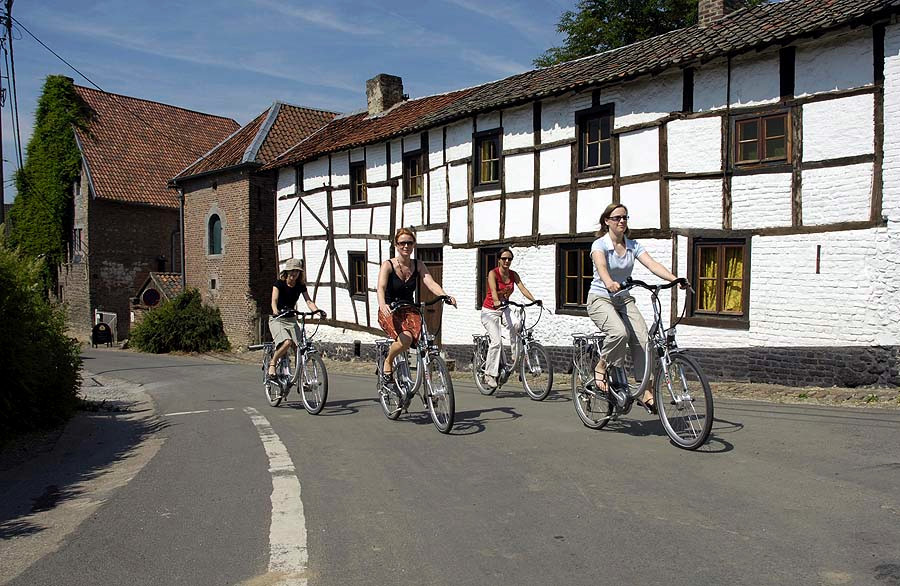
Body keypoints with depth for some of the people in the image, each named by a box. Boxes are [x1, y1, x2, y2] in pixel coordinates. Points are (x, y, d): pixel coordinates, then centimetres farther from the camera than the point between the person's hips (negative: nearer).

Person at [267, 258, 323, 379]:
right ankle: (272, 364, -6)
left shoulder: (301, 286, 1)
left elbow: (308, 301, -10)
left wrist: (317, 310, -30)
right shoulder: (279, 284, -10)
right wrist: (275, 311, -46)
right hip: (277, 319, -4)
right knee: (287, 342, -29)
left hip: (291, 319, 4)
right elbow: (274, 300, -24)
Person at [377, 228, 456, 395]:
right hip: (389, 311, -4)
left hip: (409, 311, 4)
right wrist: (382, 304, -46)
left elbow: (431, 283, -12)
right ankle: (387, 363, -4)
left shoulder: (418, 265, 4)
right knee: (405, 339, -34)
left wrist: (445, 296, -33)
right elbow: (381, 287, -23)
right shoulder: (388, 265, -8)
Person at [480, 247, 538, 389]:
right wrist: (496, 301, -52)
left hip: (504, 308, 4)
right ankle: (490, 375, -6)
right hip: (489, 311, -4)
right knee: (497, 341, -18)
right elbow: (493, 290, -32)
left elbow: (523, 288, -12)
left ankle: (516, 357, -16)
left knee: (516, 324, -30)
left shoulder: (513, 275, 0)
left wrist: (534, 300, -29)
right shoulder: (493, 273, -14)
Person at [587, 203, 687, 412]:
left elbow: (653, 265, -9)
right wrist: (609, 283, -53)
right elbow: (601, 266, -31)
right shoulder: (599, 245, -9)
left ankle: (646, 393, -8)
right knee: (620, 332, -33)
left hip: (624, 299, 5)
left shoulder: (633, 245, 5)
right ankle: (601, 367, -8)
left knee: (643, 339, -14)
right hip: (600, 299, -5)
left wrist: (675, 279, -26)